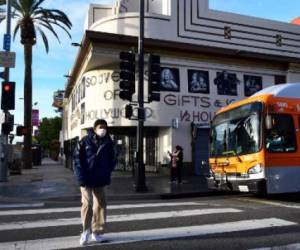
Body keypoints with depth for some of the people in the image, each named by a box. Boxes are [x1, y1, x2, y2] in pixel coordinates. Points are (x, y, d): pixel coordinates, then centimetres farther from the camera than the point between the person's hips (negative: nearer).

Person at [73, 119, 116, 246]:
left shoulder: (108, 143, 2)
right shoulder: (85, 141, -7)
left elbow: (112, 160, 12)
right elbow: (77, 158, -7)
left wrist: (107, 173, 0)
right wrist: (81, 177, -14)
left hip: (100, 180, 3)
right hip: (86, 179, -3)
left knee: (100, 204, 8)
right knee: (87, 203, -8)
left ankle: (97, 231, 23)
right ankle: (86, 230, 12)